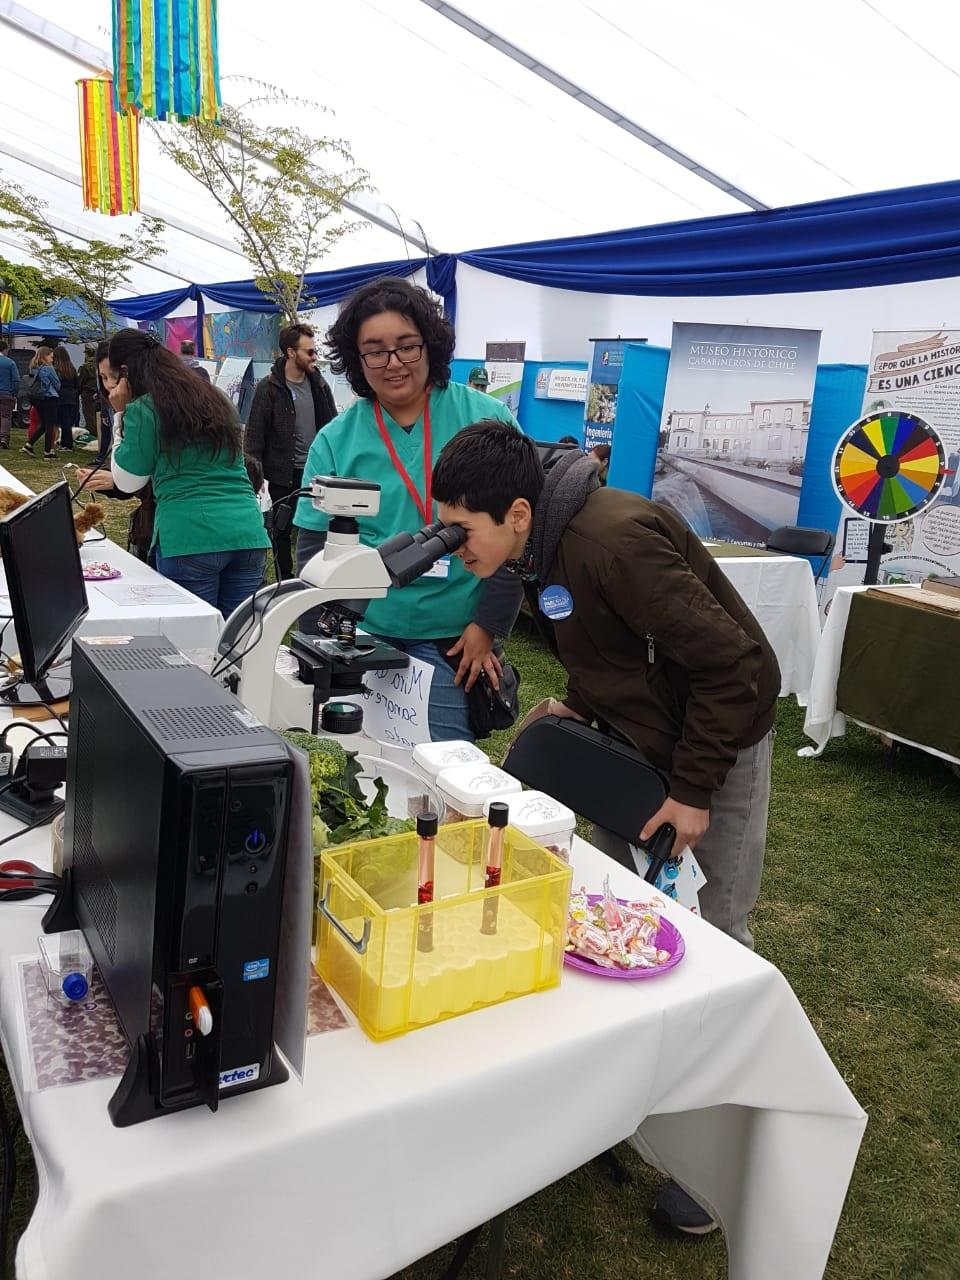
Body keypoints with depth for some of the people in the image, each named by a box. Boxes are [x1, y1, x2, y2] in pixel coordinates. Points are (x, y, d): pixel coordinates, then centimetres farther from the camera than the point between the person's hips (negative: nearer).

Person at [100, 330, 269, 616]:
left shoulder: (143, 410, -1)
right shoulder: (215, 399, 19)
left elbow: (129, 482, 10)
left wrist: (123, 415, 13)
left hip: (190, 539, -6)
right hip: (249, 534, 6)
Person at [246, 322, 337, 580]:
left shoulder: (319, 383, 6)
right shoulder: (269, 388, -8)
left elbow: (332, 426, 12)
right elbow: (254, 435, -8)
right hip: (284, 474, -4)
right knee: (282, 530, 9)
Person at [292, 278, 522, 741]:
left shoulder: (487, 419, -3)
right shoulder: (335, 441, 2)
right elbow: (312, 547, 4)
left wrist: (488, 625, -6)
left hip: (455, 640, -1)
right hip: (362, 636, 2)